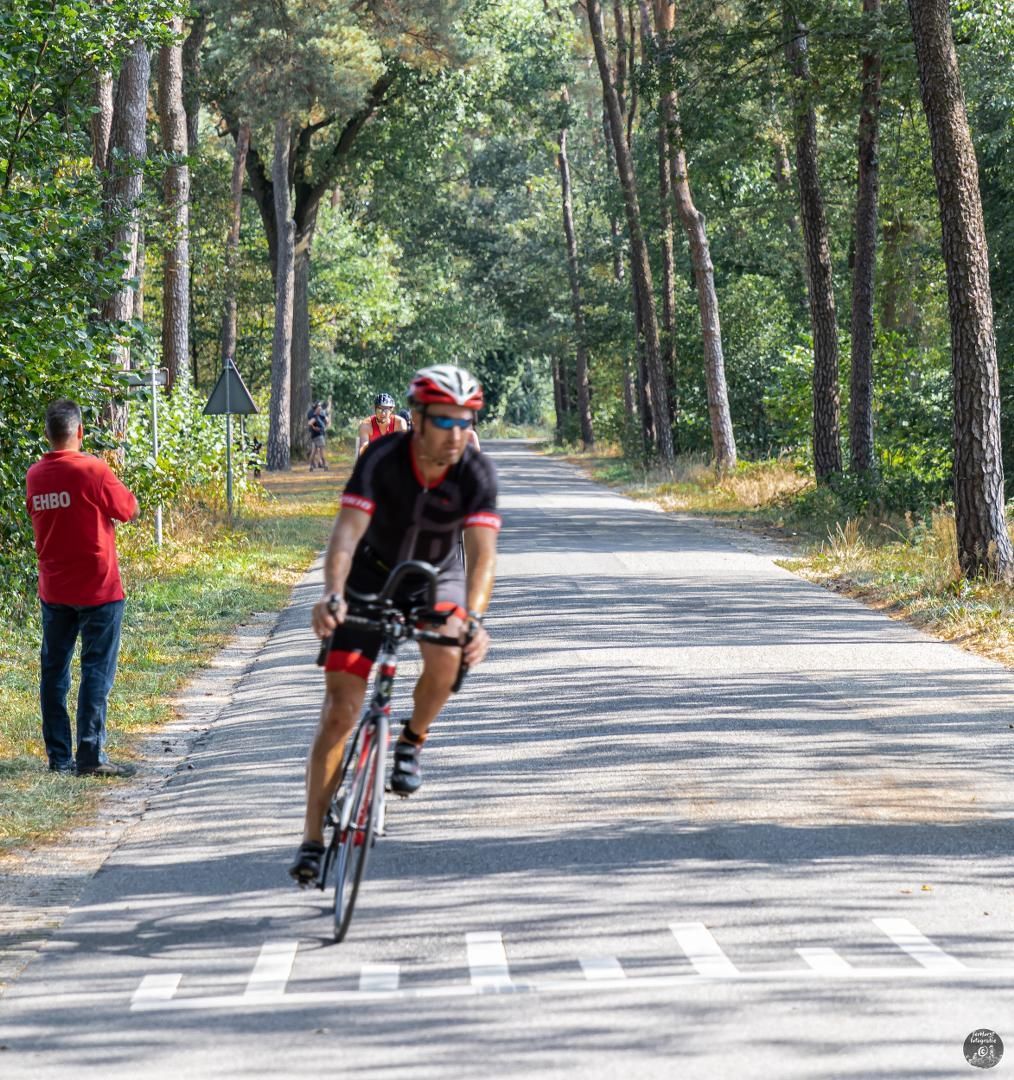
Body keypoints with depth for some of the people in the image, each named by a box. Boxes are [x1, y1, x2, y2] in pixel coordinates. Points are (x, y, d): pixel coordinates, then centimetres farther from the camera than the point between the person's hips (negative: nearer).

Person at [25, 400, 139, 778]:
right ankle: (91, 756, -5)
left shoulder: (35, 476, 2)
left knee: (53, 671, 9)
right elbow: (129, 511, -3)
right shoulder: (93, 470, -14)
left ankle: (58, 756, 12)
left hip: (53, 590, 5)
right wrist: (115, 487, 14)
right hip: (97, 590, -5)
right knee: (97, 672, -1)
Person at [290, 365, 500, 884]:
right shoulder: (381, 459, -27)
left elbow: (482, 553, -34)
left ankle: (413, 740, 0)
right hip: (373, 575, -1)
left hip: (436, 577, 1)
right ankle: (312, 840, -5)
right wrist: (332, 594, -55)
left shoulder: (477, 474, -24)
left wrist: (473, 617, -52)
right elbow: (346, 532, -37)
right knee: (340, 707, -9)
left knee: (447, 657, -32)